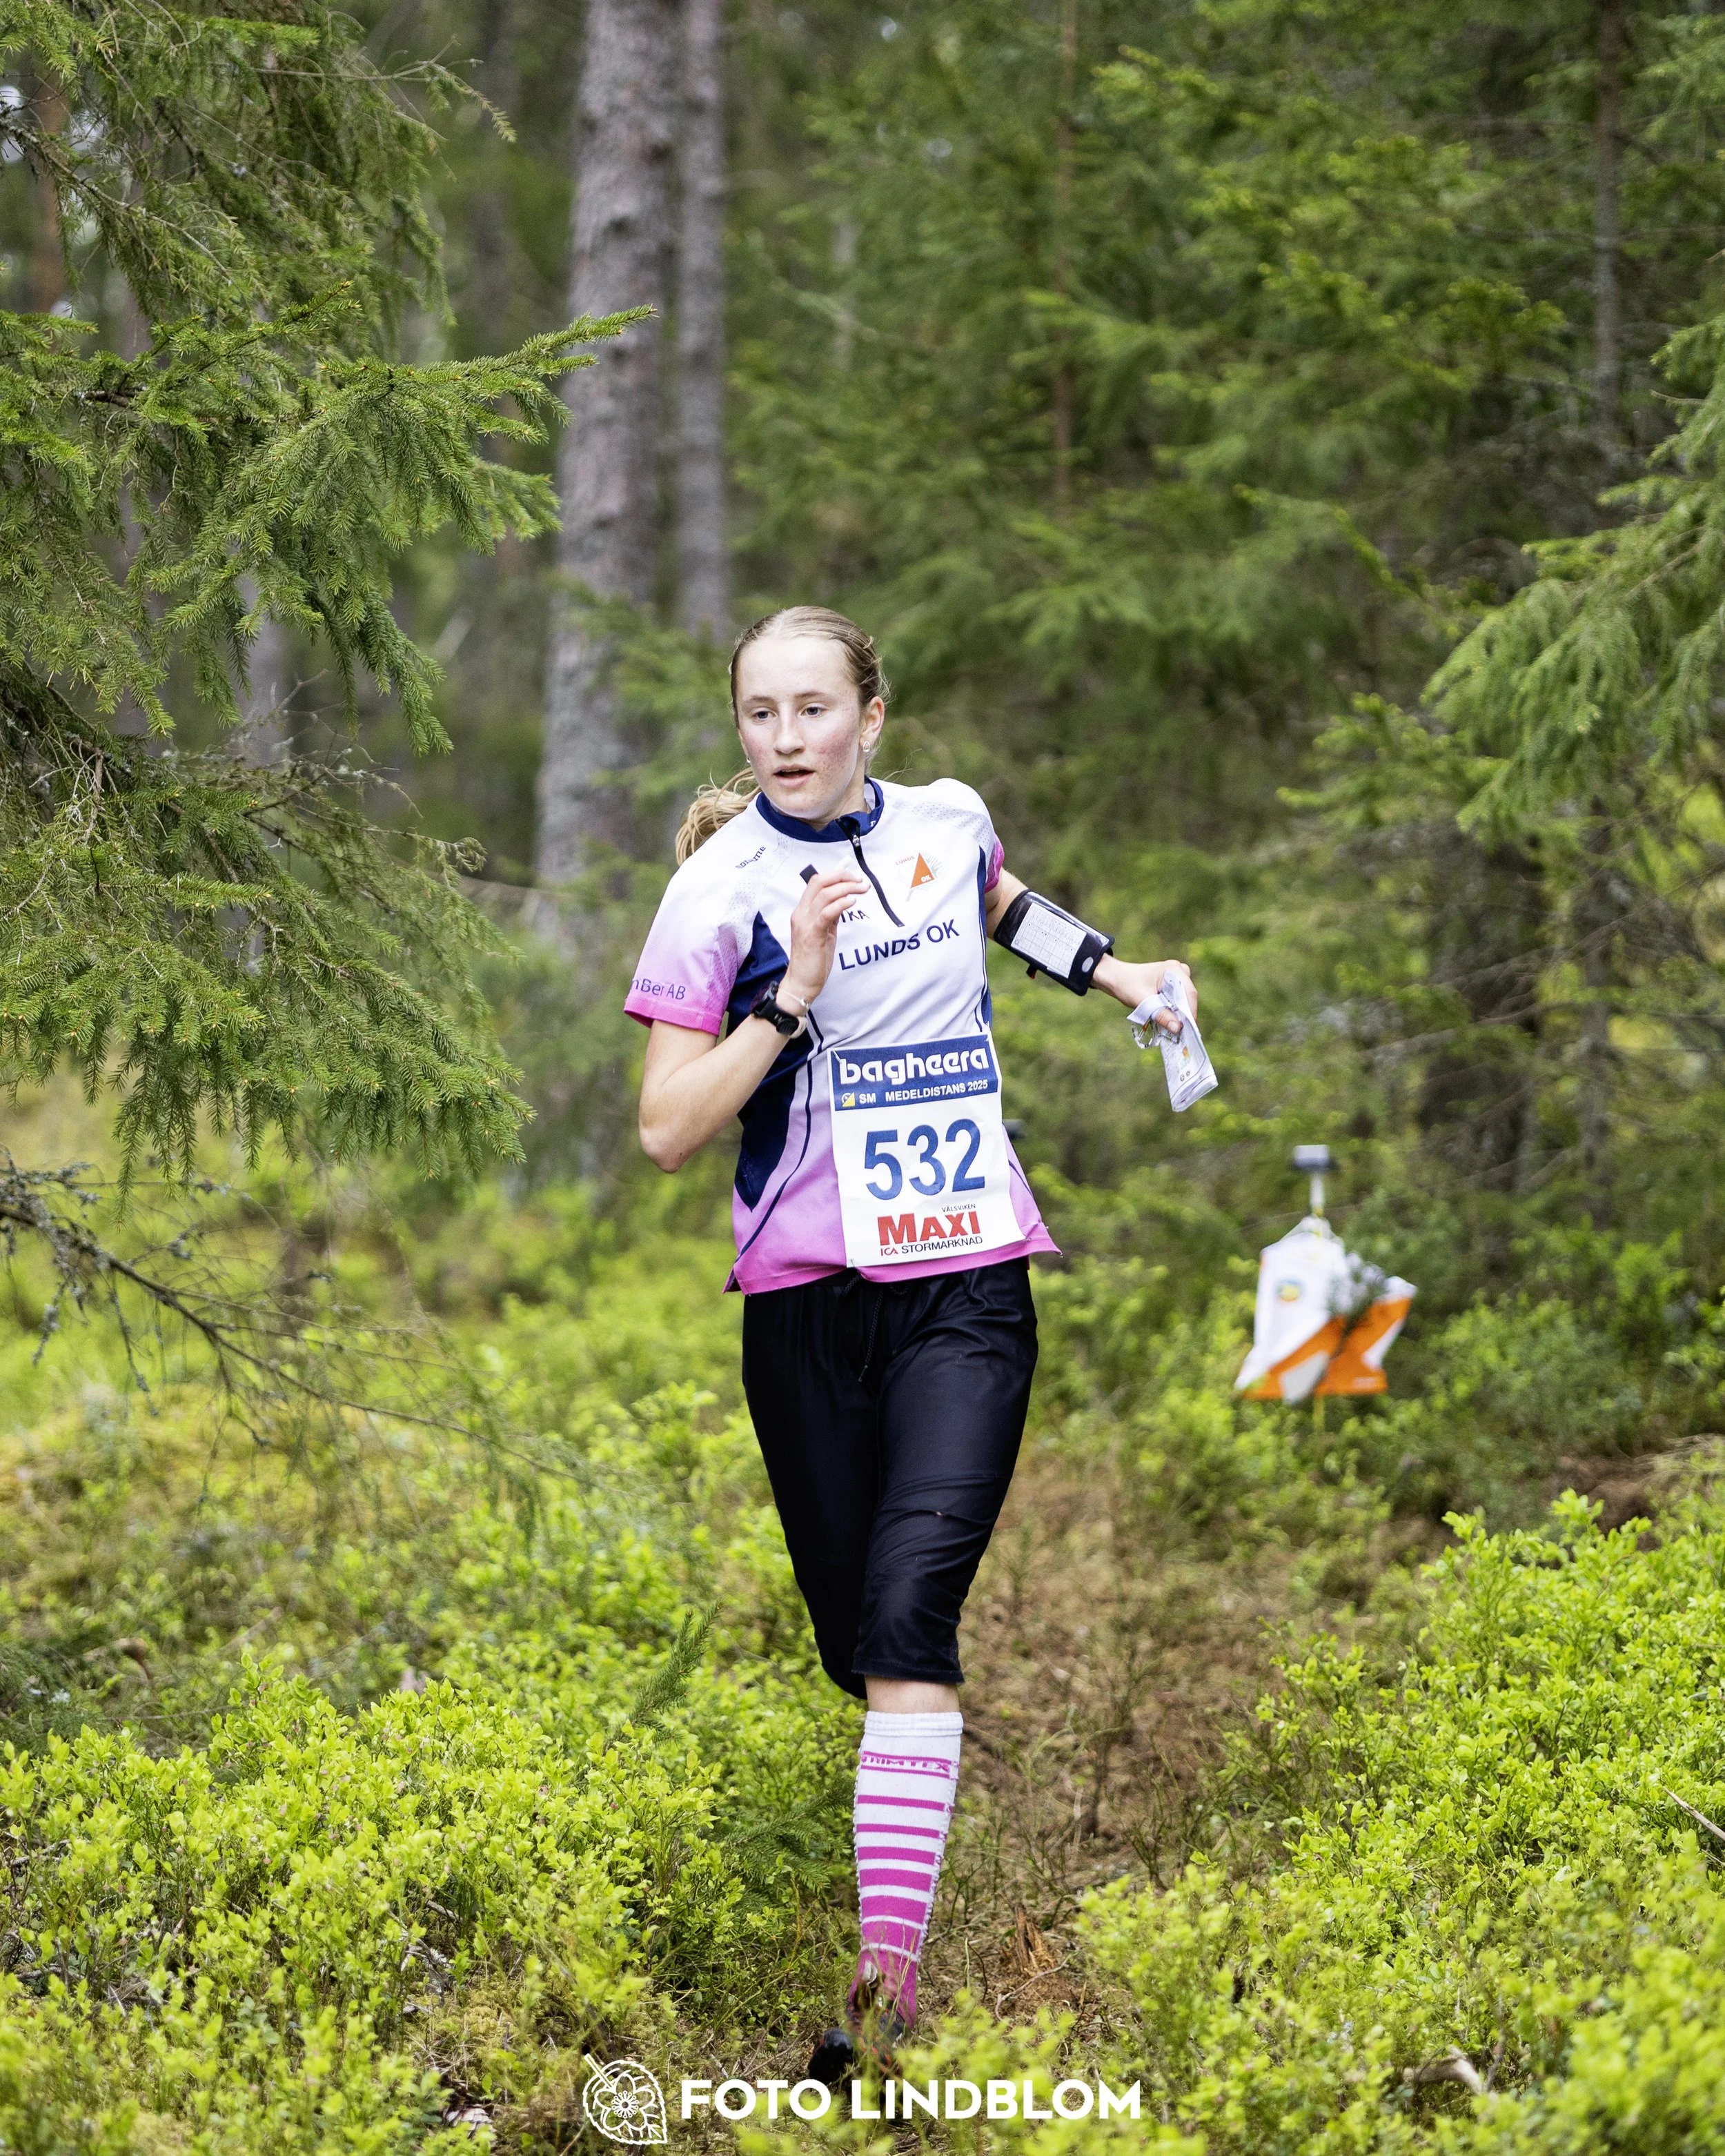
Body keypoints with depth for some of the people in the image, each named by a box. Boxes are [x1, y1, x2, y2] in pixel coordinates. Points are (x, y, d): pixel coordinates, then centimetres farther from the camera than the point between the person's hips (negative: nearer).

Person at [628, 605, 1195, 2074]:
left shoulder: (949, 821, 5)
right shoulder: (721, 888, -5)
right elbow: (666, 1131, -10)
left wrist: (1116, 972, 22)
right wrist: (797, 992, -18)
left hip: (968, 1282, 0)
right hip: (807, 1303, 0)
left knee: (910, 1613, -16)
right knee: (855, 1637, 4)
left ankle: (891, 1968, -21)